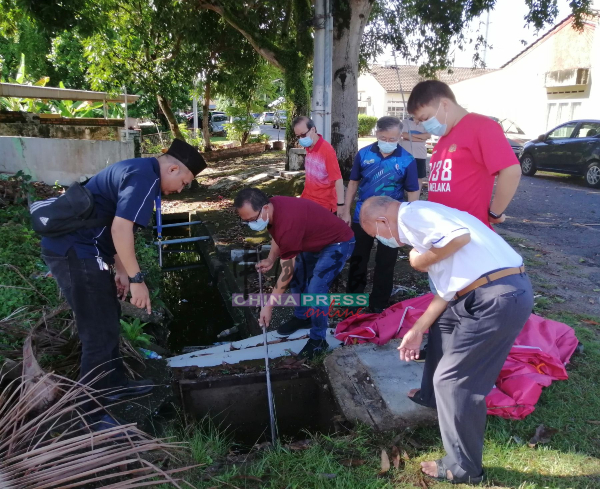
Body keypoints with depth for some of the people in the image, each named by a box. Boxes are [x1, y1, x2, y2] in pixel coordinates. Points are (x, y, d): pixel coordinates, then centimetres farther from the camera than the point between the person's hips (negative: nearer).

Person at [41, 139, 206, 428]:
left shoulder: (139, 170, 16)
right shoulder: (145, 177, -16)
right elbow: (120, 228, -26)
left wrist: (120, 269, 16)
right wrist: (137, 279, -20)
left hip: (74, 247, 11)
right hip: (74, 252, -11)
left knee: (107, 319, 20)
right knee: (100, 331, -5)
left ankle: (113, 384, 35)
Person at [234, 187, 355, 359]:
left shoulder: (287, 223, -38)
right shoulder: (273, 206, -13)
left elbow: (287, 272, -28)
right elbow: (276, 235, 11)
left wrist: (268, 306, -21)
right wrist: (270, 259, -5)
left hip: (338, 243, -9)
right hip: (314, 240, 10)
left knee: (315, 291, -14)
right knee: (298, 277, 17)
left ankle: (318, 340, 5)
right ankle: (302, 317, 39)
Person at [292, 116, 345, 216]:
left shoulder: (327, 150, -18)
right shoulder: (308, 147, 2)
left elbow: (338, 179, -20)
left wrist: (340, 204, -23)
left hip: (325, 205, -6)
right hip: (307, 201, 7)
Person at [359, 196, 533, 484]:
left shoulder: (411, 214, -9)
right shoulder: (420, 223, 20)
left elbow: (459, 235, -27)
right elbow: (448, 287, 21)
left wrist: (421, 260, -10)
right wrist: (418, 329, 21)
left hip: (500, 299, -11)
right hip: (488, 292, 11)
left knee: (455, 381, 0)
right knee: (442, 325, 31)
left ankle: (463, 468, 18)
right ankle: (432, 396, 50)